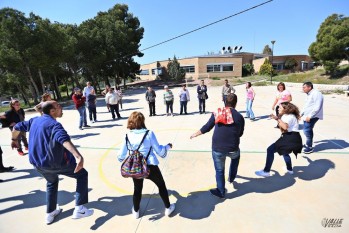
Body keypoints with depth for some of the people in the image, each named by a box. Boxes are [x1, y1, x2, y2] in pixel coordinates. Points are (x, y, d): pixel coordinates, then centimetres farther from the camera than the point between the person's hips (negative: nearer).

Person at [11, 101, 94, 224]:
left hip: (37, 162, 8)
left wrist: (14, 139, 43)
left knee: (52, 182, 33)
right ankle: (79, 209, 0)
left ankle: (50, 213, 39)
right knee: (82, 175, 5)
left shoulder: (34, 120, 5)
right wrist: (78, 156, -55)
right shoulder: (54, 124, -21)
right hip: (55, 162, -8)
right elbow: (64, 140, -41)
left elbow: (17, 127, 22)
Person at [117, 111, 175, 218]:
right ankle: (168, 208, 37)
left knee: (137, 189, 27)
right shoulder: (149, 133, -13)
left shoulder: (128, 136, -4)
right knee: (161, 185, 22)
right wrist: (167, 146, 10)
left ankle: (136, 211, 45)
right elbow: (159, 151, -8)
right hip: (150, 167, -2)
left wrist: (120, 158, 26)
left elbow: (121, 156, 3)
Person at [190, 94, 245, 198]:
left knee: (219, 171, 17)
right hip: (232, 149, 1)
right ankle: (231, 177, 46)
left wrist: (195, 134, 16)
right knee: (236, 156, 36)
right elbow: (240, 134, 10)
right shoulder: (240, 117, 0)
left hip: (217, 148, -1)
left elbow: (207, 127, 1)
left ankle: (221, 192, 34)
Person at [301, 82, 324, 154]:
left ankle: (310, 147, 1)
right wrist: (301, 114, 19)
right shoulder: (309, 94, 15)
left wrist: (310, 116, -24)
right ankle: (308, 144, 31)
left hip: (312, 117, -10)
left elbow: (317, 107, -24)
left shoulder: (316, 94, -16)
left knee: (307, 130, -10)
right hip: (307, 116, 10)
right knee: (308, 130, 18)